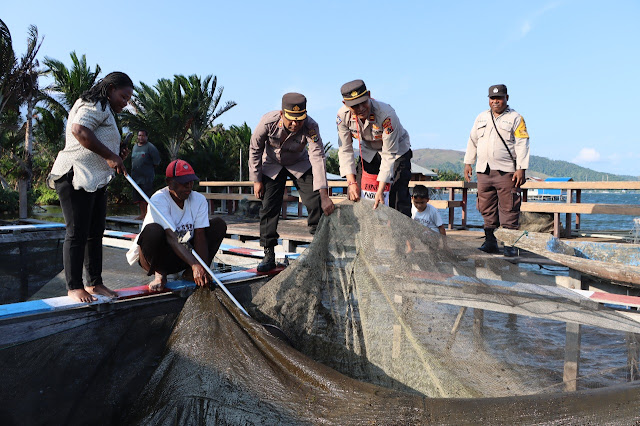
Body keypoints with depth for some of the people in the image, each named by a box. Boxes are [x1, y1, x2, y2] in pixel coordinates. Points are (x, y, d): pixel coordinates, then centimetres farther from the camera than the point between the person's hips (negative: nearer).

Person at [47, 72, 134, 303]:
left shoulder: (106, 112, 26)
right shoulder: (96, 105, -6)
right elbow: (80, 130, -25)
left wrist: (118, 155, 13)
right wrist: (110, 156, -24)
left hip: (96, 181, 11)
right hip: (75, 177, -11)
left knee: (95, 233, 9)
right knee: (77, 233, -7)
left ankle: (94, 283, 15)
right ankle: (74, 286, 0)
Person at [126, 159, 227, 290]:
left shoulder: (199, 200, -6)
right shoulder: (159, 200, -21)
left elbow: (200, 236, -12)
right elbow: (171, 238, -31)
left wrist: (204, 269, -26)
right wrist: (195, 265, -43)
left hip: (185, 252, 5)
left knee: (219, 224, -8)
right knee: (153, 230, -37)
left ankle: (190, 273, -10)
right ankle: (160, 274, -12)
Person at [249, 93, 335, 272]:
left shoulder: (310, 126, -33)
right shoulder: (268, 122, -30)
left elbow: (318, 157, -40)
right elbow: (255, 149, -14)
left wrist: (324, 195, -48)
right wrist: (256, 180, -10)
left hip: (300, 165, 0)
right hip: (272, 165, 0)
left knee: (316, 203, -11)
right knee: (269, 207, -8)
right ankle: (269, 255, 2)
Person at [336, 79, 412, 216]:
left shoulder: (386, 114, -35)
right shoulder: (343, 116, -22)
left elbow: (389, 155, -30)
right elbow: (345, 150, -14)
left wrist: (381, 190, -31)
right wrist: (351, 182, -22)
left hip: (397, 150, -4)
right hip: (368, 152, 4)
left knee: (398, 197, -16)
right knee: (357, 195, -1)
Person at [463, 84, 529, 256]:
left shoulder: (515, 118, 4)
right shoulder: (481, 118, 19)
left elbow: (522, 145, -2)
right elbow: (472, 141, 23)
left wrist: (521, 169, -11)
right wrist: (468, 163, 16)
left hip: (506, 171, -4)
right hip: (483, 171, 5)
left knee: (508, 209, -5)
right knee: (487, 209, 6)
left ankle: (509, 244, 1)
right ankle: (490, 241, 14)